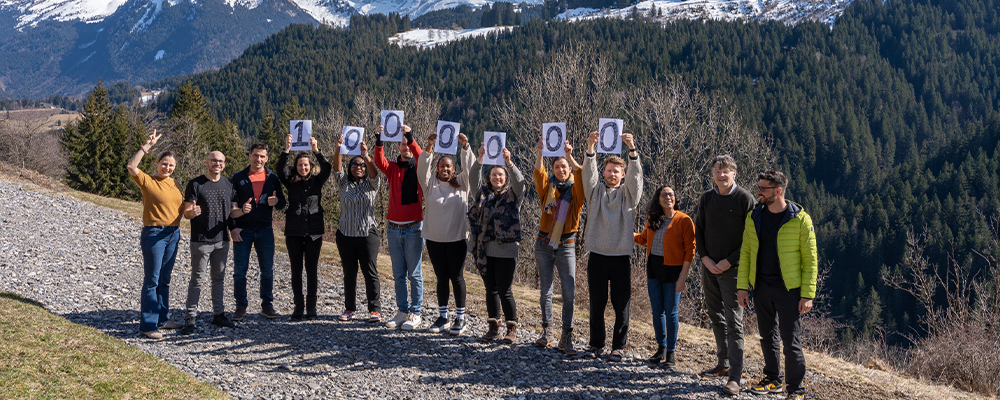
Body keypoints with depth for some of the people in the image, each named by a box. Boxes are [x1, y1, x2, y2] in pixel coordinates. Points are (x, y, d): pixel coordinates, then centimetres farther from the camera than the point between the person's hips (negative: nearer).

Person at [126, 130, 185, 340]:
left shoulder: (173, 184, 12)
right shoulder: (148, 181, -7)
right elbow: (131, 166, -24)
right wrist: (146, 147, -24)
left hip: (173, 234, 7)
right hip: (154, 234, -7)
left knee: (164, 280, 15)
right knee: (152, 280, -5)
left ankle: (162, 318, 25)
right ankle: (148, 325, -1)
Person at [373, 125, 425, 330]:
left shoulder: (418, 169, 0)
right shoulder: (392, 168, 8)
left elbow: (422, 157, -22)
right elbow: (380, 162, -12)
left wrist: (411, 137, -33)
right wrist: (379, 142, -27)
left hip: (413, 228, -4)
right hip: (393, 227, 4)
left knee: (414, 273, 1)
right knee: (398, 274, 9)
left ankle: (415, 313, 8)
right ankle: (402, 311, 17)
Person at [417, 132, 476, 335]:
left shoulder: (461, 183, 3)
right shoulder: (430, 183, 5)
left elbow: (470, 168, -10)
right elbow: (422, 169, -10)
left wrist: (465, 147, -23)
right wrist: (429, 148, -23)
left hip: (457, 239, -2)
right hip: (434, 239, 2)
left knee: (457, 277, 2)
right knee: (441, 278, 10)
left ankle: (460, 317, 11)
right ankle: (442, 316, 20)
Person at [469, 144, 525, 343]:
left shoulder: (513, 195, 4)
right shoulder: (483, 194, 11)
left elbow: (519, 181, -15)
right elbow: (473, 179, -5)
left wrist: (509, 163, -31)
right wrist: (479, 160, -22)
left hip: (506, 250, -3)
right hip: (485, 249, 3)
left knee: (504, 291, -3)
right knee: (491, 290, 11)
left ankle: (512, 328, 10)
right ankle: (493, 326, 22)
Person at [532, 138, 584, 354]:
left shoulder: (575, 190, 1)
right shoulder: (548, 188, 4)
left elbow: (580, 175, -19)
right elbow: (539, 173, -15)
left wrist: (570, 156, -35)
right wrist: (540, 153, -32)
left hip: (566, 245, -2)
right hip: (544, 244, 2)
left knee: (569, 292, -7)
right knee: (545, 290, 7)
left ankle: (566, 337, -1)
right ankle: (547, 333, 18)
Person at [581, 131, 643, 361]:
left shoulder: (628, 193, 8)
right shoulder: (596, 191, 10)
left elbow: (635, 176, -10)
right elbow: (589, 173, -6)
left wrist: (632, 150, -26)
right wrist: (591, 149, -24)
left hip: (621, 257, -1)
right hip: (597, 256, 1)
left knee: (621, 305, 1)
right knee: (596, 304, 6)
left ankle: (619, 346, 11)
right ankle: (596, 344, 17)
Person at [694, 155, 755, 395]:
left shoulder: (744, 199, -8)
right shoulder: (706, 198, 7)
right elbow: (699, 231, 11)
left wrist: (728, 262, -13)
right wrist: (705, 258, -3)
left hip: (732, 269, -6)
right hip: (709, 267, 6)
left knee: (733, 321, -7)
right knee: (716, 318, 14)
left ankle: (734, 377, -6)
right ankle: (723, 364, 27)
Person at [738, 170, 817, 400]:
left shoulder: (800, 219, -10)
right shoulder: (754, 216, 3)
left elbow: (810, 260, -8)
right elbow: (745, 252, 8)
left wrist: (808, 295, -13)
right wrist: (742, 286, 2)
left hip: (788, 290, -5)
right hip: (761, 288, 5)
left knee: (791, 342, -2)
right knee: (767, 337, 16)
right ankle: (773, 380, 32)